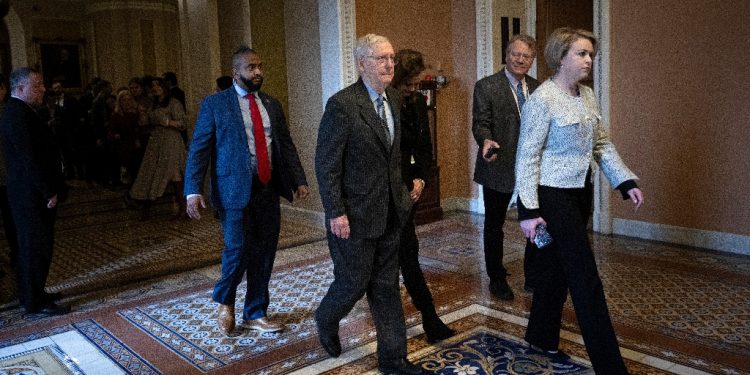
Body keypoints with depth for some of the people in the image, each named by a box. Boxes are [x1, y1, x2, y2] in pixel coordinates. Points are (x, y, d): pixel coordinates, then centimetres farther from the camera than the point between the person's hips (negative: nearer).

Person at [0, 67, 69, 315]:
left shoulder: (20, 111, 14)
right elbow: (29, 158, -23)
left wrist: (50, 189, 13)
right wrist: (48, 192, -20)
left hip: (33, 192, 10)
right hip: (32, 194, -10)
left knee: (32, 245, 18)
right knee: (36, 246, -1)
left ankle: (32, 294, 30)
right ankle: (35, 303, 8)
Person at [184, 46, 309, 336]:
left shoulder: (271, 104, 13)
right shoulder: (214, 104, 0)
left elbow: (286, 145, 14)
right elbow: (198, 149, -4)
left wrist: (299, 180, 3)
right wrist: (193, 191, -13)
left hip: (268, 189, 5)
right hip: (235, 190, -4)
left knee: (264, 253, 8)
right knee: (238, 249, -7)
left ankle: (256, 314, 25)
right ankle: (224, 299, 24)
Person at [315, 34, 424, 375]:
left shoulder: (393, 99, 7)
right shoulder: (342, 104, -16)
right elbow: (326, 164, -16)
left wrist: (401, 190, 12)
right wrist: (336, 213, -17)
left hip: (390, 212, 7)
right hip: (355, 215, -6)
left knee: (386, 287, 13)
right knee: (354, 283, 8)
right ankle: (326, 320, 40)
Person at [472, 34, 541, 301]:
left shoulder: (537, 88, 9)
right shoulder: (486, 86, -7)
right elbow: (480, 123, -13)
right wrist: (486, 141, -33)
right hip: (499, 169, -4)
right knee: (494, 226, 10)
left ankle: (533, 277, 28)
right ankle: (496, 279, 27)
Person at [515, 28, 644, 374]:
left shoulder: (587, 95, 8)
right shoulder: (542, 100, -15)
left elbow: (602, 145, 13)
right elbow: (527, 157, -15)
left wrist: (627, 182, 3)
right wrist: (529, 211, -18)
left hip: (581, 193, 8)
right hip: (553, 196, -8)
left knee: (558, 267, 17)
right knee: (586, 278, -5)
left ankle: (542, 336, 35)